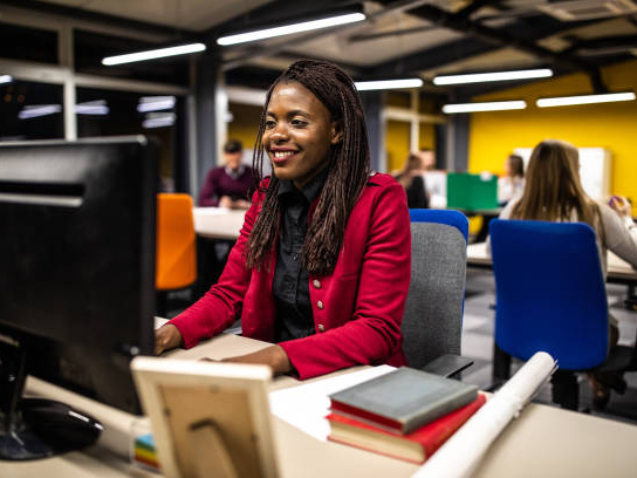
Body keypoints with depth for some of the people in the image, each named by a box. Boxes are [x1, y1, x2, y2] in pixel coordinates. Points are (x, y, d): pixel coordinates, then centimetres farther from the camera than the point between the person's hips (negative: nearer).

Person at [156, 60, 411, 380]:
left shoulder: (380, 199, -11)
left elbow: (379, 329, -17)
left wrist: (279, 357, -31)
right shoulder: (264, 197, 7)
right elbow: (228, 293, 7)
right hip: (274, 378, 6)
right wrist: (173, 332, -14)